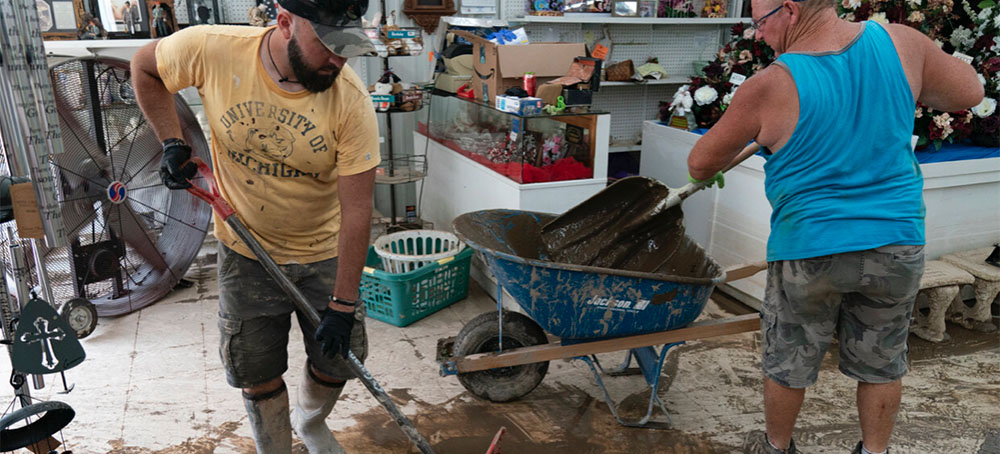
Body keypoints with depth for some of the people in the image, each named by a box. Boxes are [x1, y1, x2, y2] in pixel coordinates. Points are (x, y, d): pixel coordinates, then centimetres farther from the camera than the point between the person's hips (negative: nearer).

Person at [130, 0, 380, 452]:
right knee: (258, 373, 11)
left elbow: (356, 210, -23)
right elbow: (145, 67, 2)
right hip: (247, 251, 1)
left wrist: (343, 305, -21)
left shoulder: (351, 101, -26)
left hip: (325, 252, 0)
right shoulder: (211, 49, -22)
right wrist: (172, 142, -10)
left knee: (338, 358, 12)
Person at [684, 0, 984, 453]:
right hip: (896, 246, 4)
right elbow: (969, 92, 11)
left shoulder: (769, 87, -15)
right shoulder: (899, 43, -5)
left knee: (787, 363, 17)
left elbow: (700, 164, -3)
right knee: (881, 364, 21)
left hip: (807, 251, -3)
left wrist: (707, 174, 19)